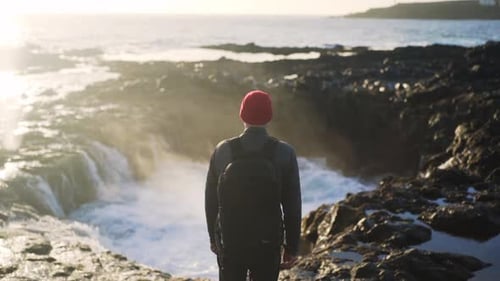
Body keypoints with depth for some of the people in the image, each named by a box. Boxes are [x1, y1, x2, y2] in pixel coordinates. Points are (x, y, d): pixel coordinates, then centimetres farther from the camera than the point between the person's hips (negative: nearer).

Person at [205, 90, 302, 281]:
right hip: (268, 242, -1)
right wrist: (292, 247, 3)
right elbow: (292, 205, -7)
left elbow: (211, 200, 1)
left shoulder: (222, 150, -7)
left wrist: (213, 237, 15)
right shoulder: (285, 153, -10)